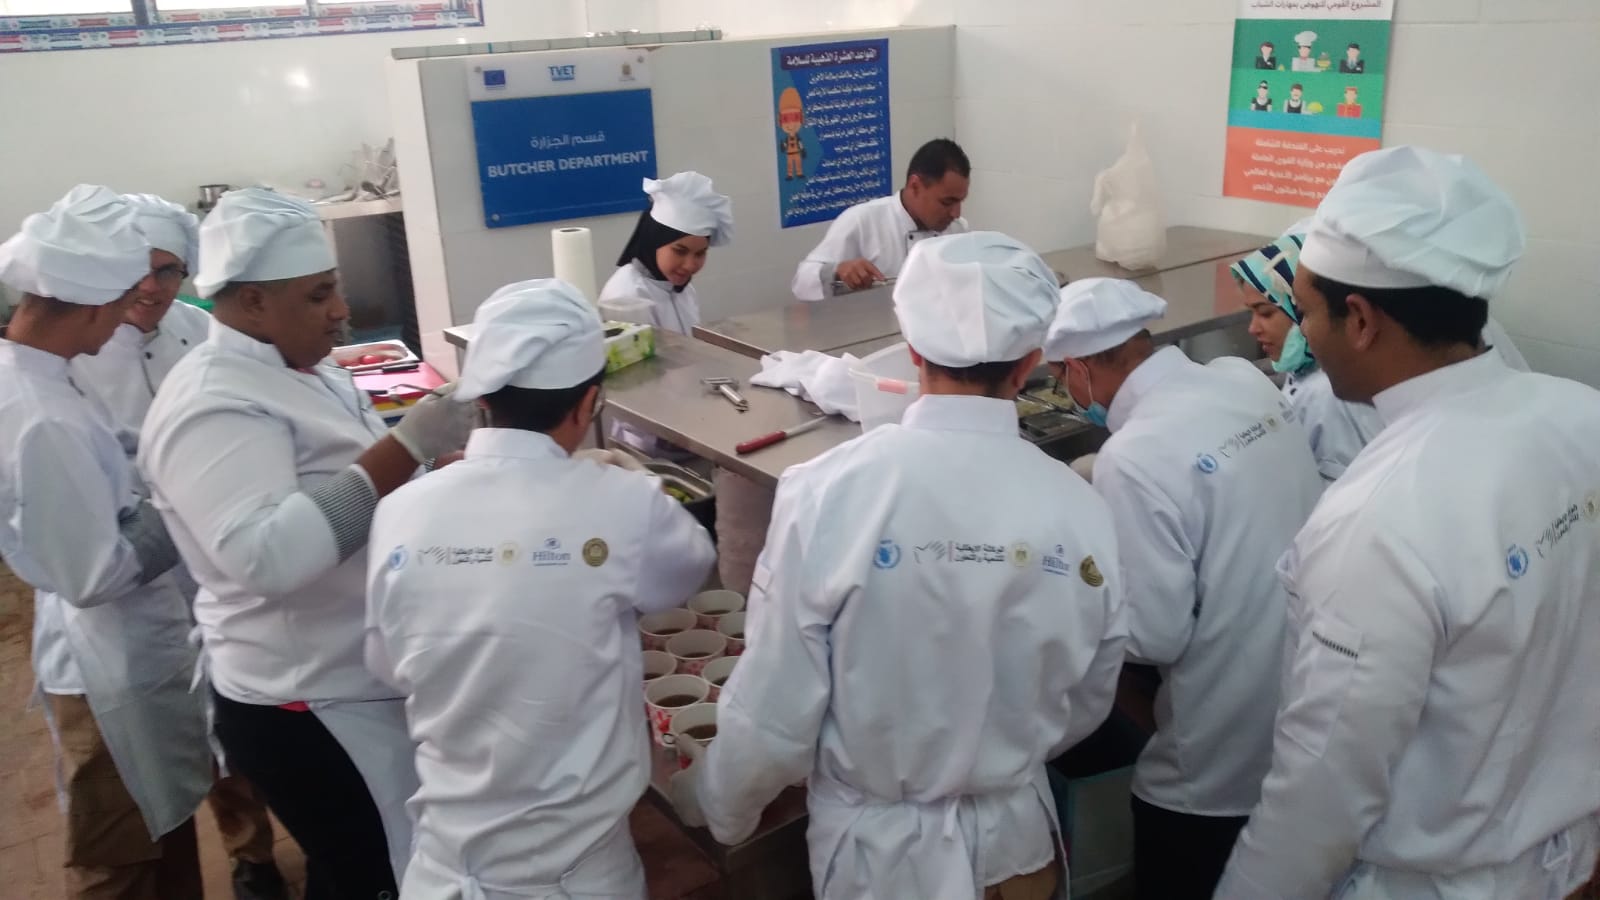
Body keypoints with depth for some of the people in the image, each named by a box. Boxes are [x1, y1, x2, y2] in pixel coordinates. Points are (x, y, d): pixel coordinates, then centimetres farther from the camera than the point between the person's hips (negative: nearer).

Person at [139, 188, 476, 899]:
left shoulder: (298, 369, 7)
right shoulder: (214, 406, -22)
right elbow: (268, 555, -35)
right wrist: (408, 446, -34)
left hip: (365, 682, 9)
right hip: (313, 709, -9)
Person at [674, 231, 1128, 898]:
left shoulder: (827, 493, -23)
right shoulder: (1080, 511, -15)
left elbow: (774, 712, -17)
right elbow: (1085, 707, 0)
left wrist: (716, 805, 4)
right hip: (1014, 838, 2)